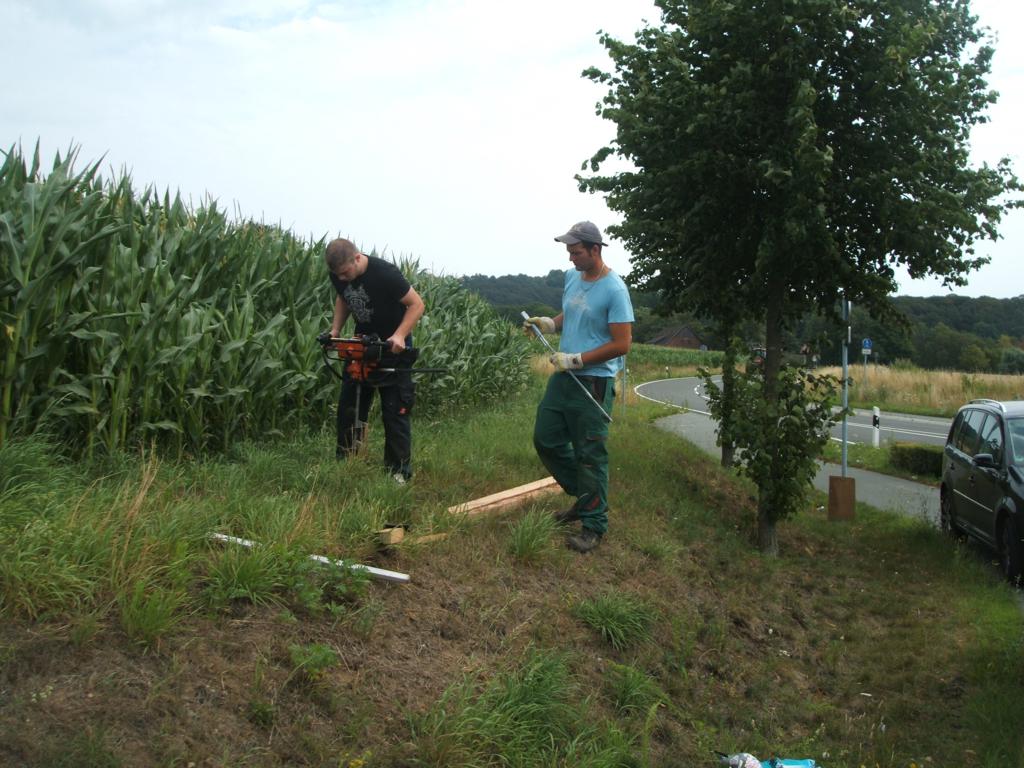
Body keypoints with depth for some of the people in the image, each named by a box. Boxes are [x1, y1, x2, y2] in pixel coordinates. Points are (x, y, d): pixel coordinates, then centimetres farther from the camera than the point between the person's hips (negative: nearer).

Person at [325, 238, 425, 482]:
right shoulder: (338, 274, -9)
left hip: (393, 348, -6)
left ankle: (399, 471, 2)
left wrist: (399, 336, -32)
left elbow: (416, 304, -20)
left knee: (395, 411, -5)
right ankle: (344, 462, 18)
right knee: (348, 405, 7)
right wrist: (336, 329, -3)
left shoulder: (385, 273, -27)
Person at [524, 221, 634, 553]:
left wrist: (576, 360, -18)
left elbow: (622, 344, -18)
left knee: (590, 455, -1)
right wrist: (549, 323, 2)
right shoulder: (572, 277, 7)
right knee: (546, 439, 15)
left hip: (593, 382, -8)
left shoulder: (614, 290, -17)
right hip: (563, 376, 9)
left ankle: (593, 524, 11)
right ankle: (585, 495, 32)